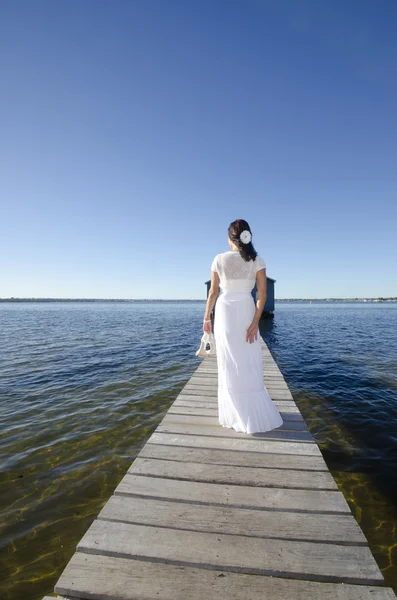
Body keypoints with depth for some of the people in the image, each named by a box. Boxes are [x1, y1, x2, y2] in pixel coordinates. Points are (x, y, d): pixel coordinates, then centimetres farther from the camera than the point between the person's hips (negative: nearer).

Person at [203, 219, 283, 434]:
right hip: (246, 311, 1)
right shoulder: (257, 260, -1)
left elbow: (213, 292, -1)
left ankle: (237, 414, 18)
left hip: (224, 312, -1)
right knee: (249, 365, 9)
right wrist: (255, 322, -10)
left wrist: (206, 317, 8)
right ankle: (254, 415, 16)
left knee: (230, 364, 8)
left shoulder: (219, 259, -3)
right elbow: (262, 293, -9)